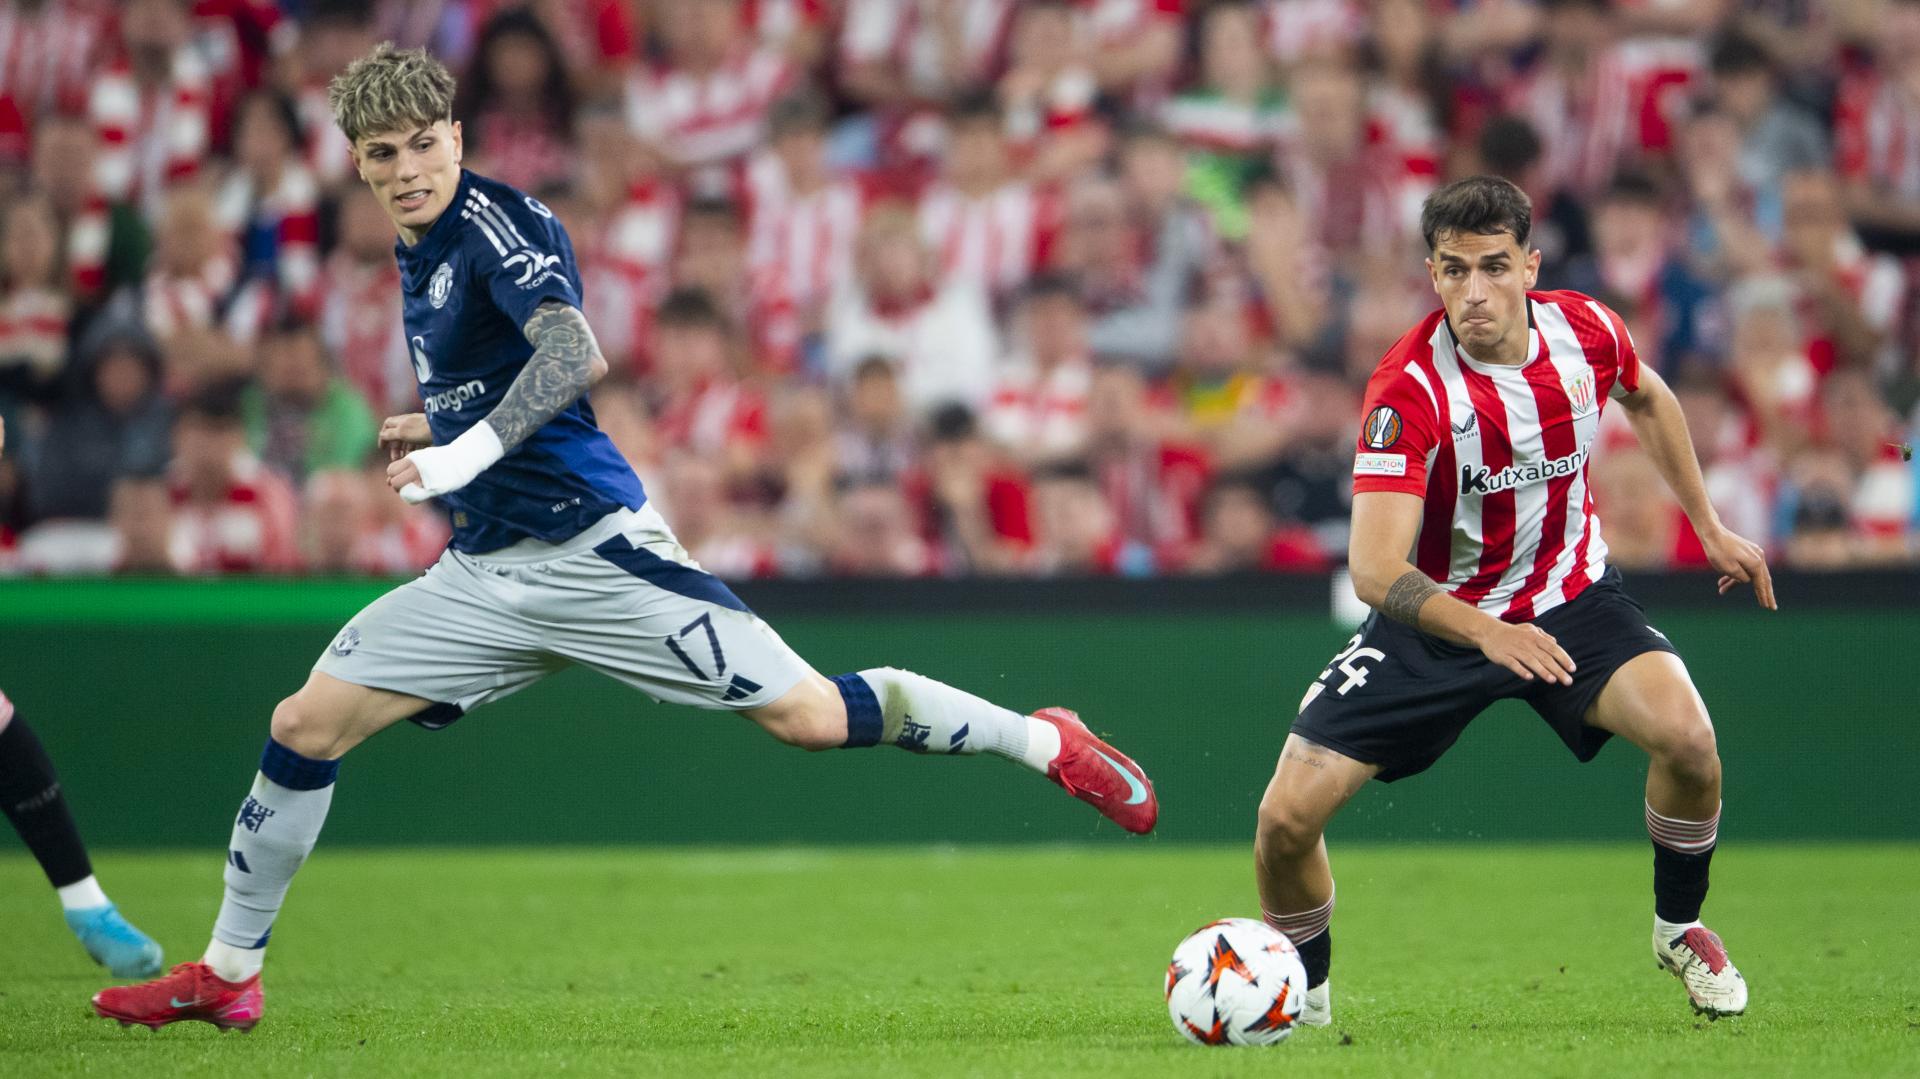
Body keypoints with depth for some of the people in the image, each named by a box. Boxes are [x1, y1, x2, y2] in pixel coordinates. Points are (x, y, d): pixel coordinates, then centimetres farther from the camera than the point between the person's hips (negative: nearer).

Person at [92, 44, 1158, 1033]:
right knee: (303, 728, 0)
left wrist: (469, 452, -35)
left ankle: (1050, 743, 4)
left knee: (809, 715, -12)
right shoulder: (419, 256, 16)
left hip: (589, 546, -8)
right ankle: (228, 976, 11)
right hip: (486, 574, 8)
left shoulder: (495, 221, -11)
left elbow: (576, 353, -28)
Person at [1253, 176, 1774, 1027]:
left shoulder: (1586, 332, -14)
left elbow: (1647, 398, 14)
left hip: (1570, 599, 2)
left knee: (1687, 737, -25)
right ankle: (1304, 993, 16)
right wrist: (1486, 633, -52)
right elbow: (1375, 570, -36)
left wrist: (1708, 526, 14)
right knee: (1288, 815, -14)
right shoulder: (1409, 388, -28)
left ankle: (1680, 927, 4)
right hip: (1437, 614, -2)